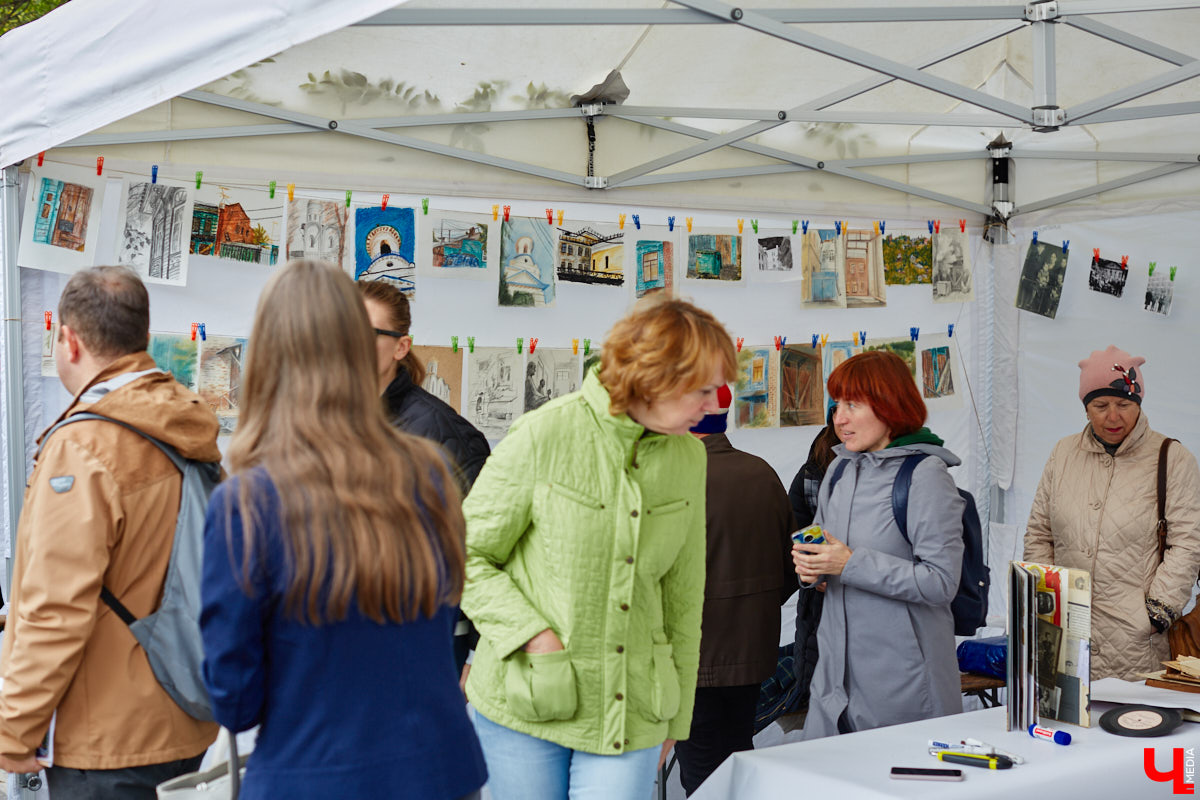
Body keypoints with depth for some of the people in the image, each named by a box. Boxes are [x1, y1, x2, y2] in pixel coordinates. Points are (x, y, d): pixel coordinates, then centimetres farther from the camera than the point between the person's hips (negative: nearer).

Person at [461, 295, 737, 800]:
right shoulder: (543, 436, -11)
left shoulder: (687, 457, 4)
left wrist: (675, 717, 15)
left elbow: (682, 594, 11)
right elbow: (466, 557, -4)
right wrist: (534, 635, -16)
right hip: (525, 708, -3)